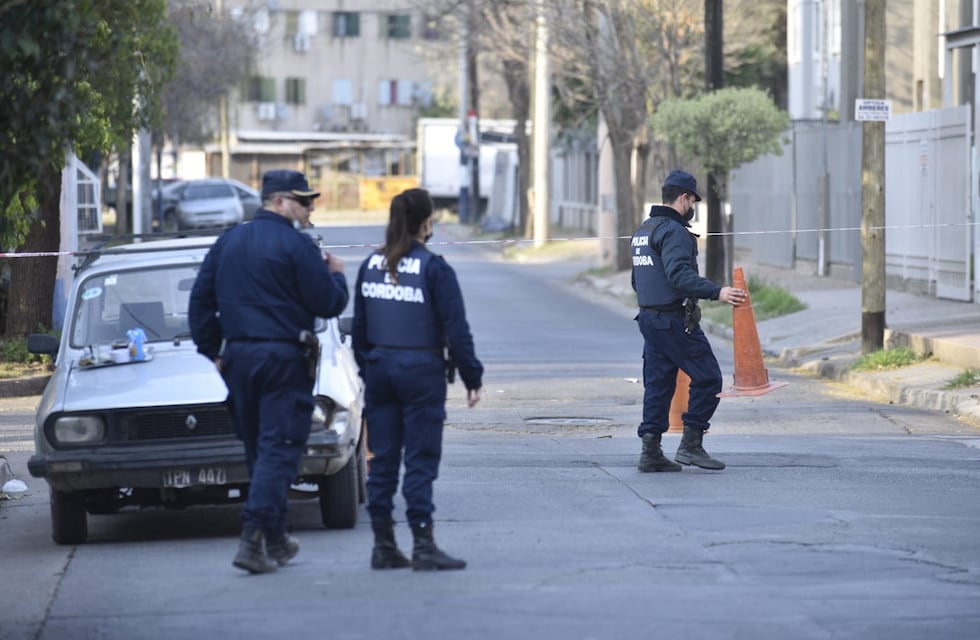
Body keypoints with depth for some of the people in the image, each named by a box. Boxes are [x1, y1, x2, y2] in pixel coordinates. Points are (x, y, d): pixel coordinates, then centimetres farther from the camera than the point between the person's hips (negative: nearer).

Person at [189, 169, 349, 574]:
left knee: (258, 449, 15)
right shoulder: (295, 245, -10)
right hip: (283, 358, -7)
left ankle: (275, 541, 22)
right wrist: (336, 275, 10)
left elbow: (201, 300, 15)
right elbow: (327, 304, -10)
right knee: (278, 450, -6)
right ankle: (253, 537, -17)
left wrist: (211, 351, 20)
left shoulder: (228, 241, 11)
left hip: (237, 357, 7)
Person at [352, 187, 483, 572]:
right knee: (421, 459, -3)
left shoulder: (371, 266, 6)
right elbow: (455, 329, -11)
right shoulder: (434, 269, -11)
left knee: (382, 459, 9)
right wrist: (472, 377, -4)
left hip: (380, 368, 5)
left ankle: (383, 545, 12)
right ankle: (423, 546, -5)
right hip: (421, 370, -5)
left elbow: (359, 328, 11)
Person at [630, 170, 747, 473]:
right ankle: (691, 444, -6)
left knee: (658, 383, 10)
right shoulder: (673, 231, -13)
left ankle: (651, 451, 7)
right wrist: (717, 292, -32)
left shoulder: (642, 231, 17)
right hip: (675, 320, -10)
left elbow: (637, 280, 25)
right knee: (707, 378, -3)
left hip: (649, 318, 10)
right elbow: (680, 275, -26)